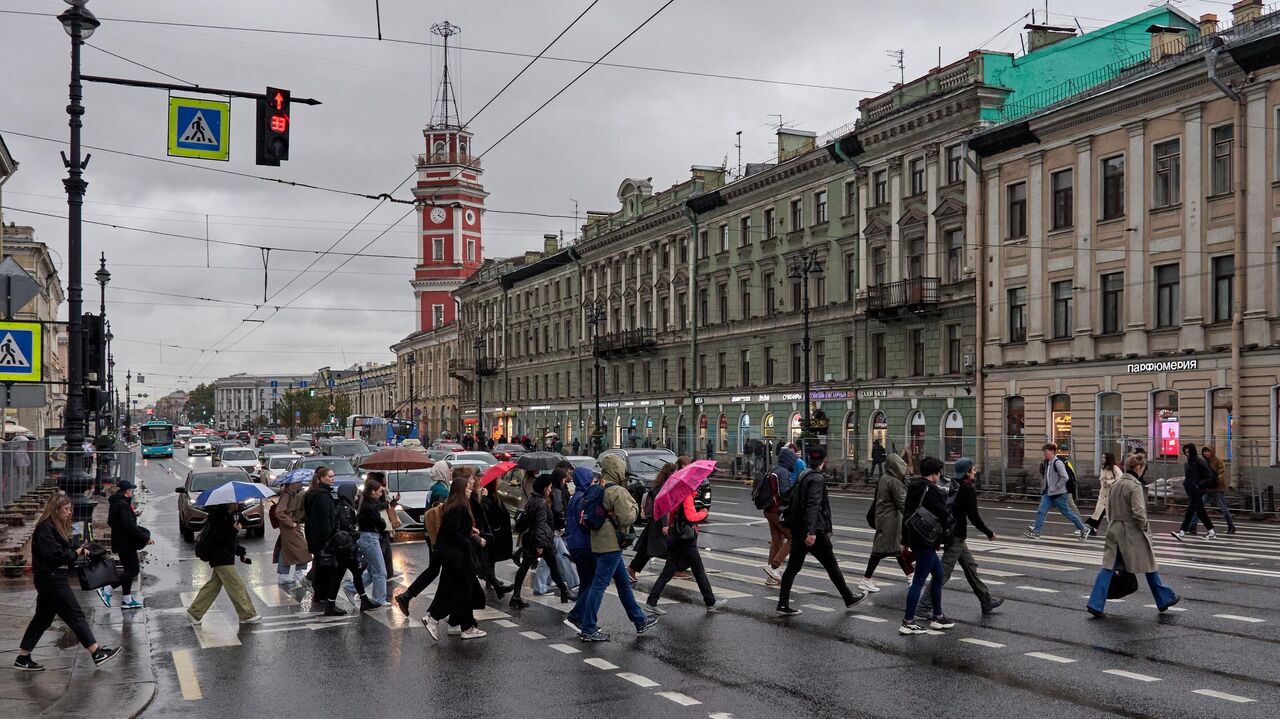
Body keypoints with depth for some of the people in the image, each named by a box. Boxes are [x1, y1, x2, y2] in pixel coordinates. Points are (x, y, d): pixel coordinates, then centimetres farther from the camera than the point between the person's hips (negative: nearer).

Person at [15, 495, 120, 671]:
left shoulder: (57, 526, 15)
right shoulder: (46, 528, -17)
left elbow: (64, 549, 17)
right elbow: (53, 555, -25)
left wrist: (79, 550, -1)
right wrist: (75, 553, -12)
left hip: (51, 578, 10)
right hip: (50, 578, -10)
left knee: (43, 618, 15)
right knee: (75, 615, -7)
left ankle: (23, 659, 20)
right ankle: (97, 654, -4)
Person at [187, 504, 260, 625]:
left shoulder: (228, 516, 13)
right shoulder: (217, 517, -18)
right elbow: (217, 539, -25)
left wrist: (242, 554, 19)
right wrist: (234, 530, -26)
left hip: (225, 557, 10)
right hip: (221, 558, -10)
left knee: (214, 585, 14)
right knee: (237, 586, -5)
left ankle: (194, 612, 21)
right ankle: (247, 615, 2)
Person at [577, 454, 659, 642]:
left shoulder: (596, 490, 11)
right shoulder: (618, 492, -16)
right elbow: (626, 519, -18)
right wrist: (634, 505, -2)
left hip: (598, 542, 10)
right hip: (611, 544, -10)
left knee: (623, 582, 18)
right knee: (599, 584, -6)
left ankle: (640, 621, 29)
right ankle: (588, 630, -3)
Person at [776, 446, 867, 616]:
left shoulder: (802, 475, 11)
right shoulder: (817, 478, -15)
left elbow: (792, 500, 20)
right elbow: (813, 505, -26)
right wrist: (812, 532, -32)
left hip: (798, 530, 8)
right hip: (814, 532, -8)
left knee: (793, 567, 6)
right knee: (831, 565, 6)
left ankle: (783, 604, 2)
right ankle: (849, 598, 19)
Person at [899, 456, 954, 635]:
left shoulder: (913, 488, 11)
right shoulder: (932, 491, -17)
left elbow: (906, 514, 16)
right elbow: (944, 516, -16)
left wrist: (905, 541, 22)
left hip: (914, 539, 9)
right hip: (926, 542, -9)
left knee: (938, 576, 19)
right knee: (919, 581, -5)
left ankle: (938, 617, 26)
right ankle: (908, 622, -3)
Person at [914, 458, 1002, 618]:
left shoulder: (953, 485, 7)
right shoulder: (968, 490, -16)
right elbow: (974, 516, -14)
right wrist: (989, 533, -3)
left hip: (949, 532, 10)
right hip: (956, 536, -10)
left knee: (970, 566, 18)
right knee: (944, 573, -6)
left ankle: (987, 601, 29)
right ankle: (923, 607, -6)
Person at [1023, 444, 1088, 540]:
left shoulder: (1058, 462, -17)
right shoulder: (1047, 463, 10)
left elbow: (1065, 477, -24)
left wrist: (1056, 487, -20)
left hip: (1058, 494, -8)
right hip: (1048, 493, 8)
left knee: (1067, 512, 3)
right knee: (1041, 511, -1)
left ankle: (1083, 529, 17)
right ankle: (1036, 532, 0)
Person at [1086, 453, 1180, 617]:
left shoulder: (1115, 484, 9)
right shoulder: (1135, 485, -15)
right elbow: (1138, 512, -21)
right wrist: (1145, 527, -6)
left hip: (1115, 531, 6)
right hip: (1133, 533, -6)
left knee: (1108, 567, 2)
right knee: (1149, 566, 11)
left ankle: (1095, 604, -6)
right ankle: (1164, 599, 26)